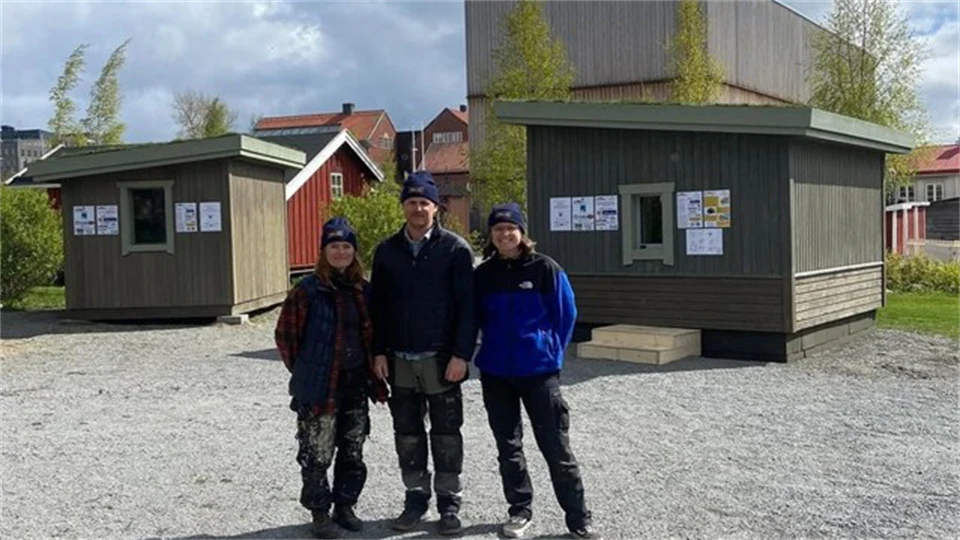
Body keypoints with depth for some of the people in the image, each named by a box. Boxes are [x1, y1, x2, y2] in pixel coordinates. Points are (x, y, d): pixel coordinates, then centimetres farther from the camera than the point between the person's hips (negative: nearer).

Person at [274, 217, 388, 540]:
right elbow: (285, 335, -5)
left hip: (356, 384, 5)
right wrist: (305, 371, 0)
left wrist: (373, 376, 11)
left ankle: (345, 505, 29)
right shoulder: (308, 290, -9)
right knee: (317, 454, 2)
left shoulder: (364, 290, 6)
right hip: (320, 387, -5)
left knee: (353, 452, 14)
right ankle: (319, 512, 17)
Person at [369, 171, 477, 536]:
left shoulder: (455, 249, -5)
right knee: (407, 433, 11)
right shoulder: (387, 251, 6)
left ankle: (449, 503, 17)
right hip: (400, 359, 3)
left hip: (441, 358, -3)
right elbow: (377, 306, 8)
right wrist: (379, 352, 2)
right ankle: (416, 497, 24)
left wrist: (461, 354, -14)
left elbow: (467, 306, -8)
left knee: (446, 434, 6)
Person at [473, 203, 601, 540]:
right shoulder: (483, 274, 1)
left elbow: (566, 314, -1)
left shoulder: (545, 268, -7)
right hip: (495, 373, 3)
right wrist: (497, 347, 9)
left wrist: (551, 353, 2)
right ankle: (520, 510, 27)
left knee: (556, 446, 0)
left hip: (539, 370, -3)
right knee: (508, 446, 12)